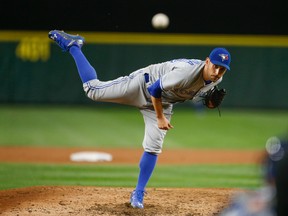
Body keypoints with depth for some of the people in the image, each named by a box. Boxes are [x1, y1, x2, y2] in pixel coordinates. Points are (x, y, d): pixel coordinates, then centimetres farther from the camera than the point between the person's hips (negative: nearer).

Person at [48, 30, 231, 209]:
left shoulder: (216, 79, -14)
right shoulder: (187, 72, -40)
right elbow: (154, 89, -32)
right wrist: (160, 118, -24)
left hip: (163, 102, 6)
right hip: (143, 85, -6)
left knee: (153, 147, -2)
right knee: (93, 90, -1)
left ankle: (139, 193, 10)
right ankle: (73, 45, 17)